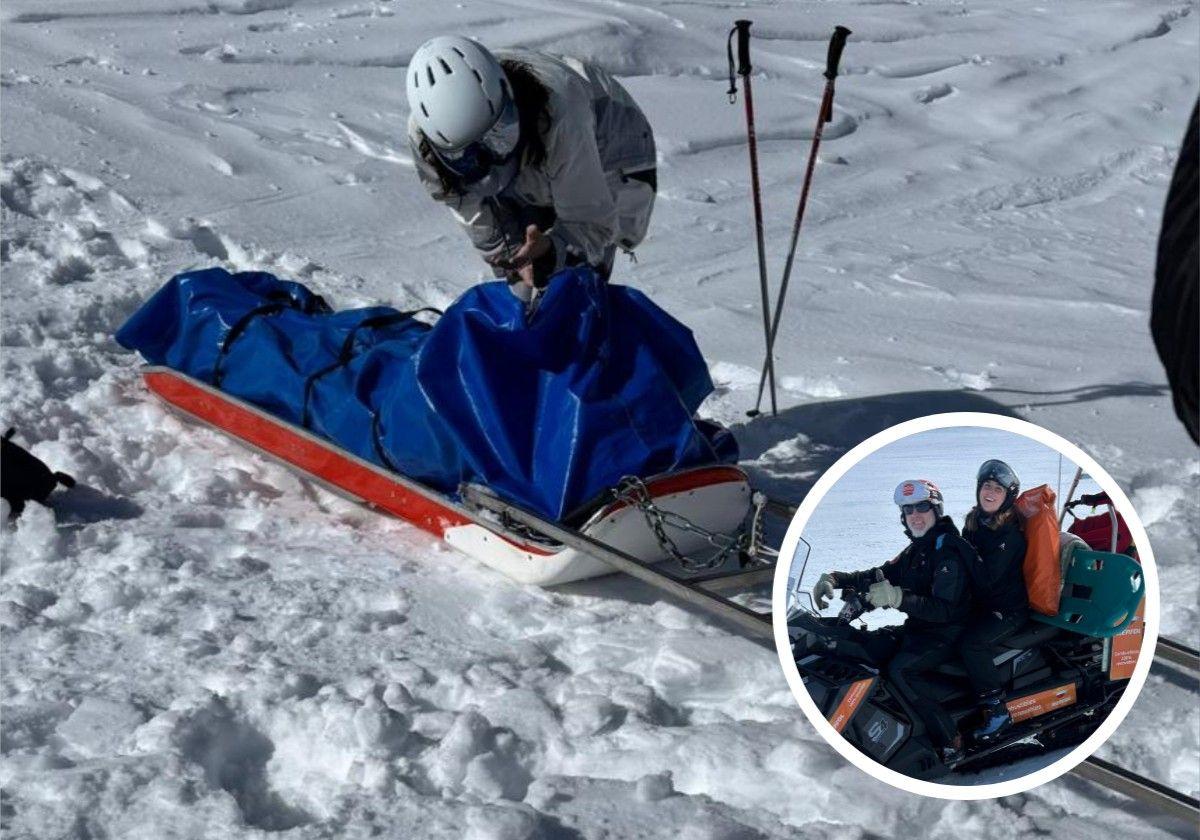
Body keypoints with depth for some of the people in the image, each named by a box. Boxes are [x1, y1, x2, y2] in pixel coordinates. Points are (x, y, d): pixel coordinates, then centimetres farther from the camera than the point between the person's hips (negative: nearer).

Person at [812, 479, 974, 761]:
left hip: (946, 633, -9)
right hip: (918, 629, 9)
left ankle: (949, 742, -29)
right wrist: (834, 578, -5)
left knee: (900, 669, -31)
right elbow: (879, 576, 10)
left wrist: (897, 597, -39)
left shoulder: (949, 552, -16)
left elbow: (944, 609, -26)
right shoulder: (914, 551, 13)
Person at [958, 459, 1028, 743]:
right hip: (980, 603, 8)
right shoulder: (973, 522, 7)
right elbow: (967, 567, 14)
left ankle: (997, 711, -21)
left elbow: (988, 577, -24)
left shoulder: (1011, 533, -16)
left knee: (971, 643, -28)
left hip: (1008, 609, -8)